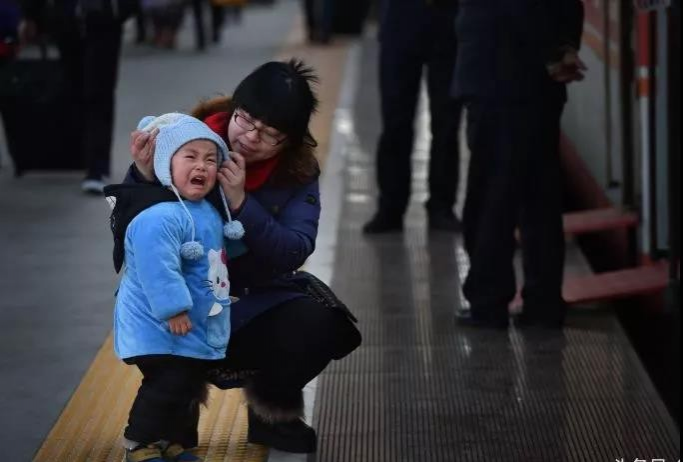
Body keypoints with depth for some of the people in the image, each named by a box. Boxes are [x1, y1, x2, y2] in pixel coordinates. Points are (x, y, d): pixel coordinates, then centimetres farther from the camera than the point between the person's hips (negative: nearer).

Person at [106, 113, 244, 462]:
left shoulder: (208, 213, 10)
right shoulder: (159, 218, -24)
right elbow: (158, 269, -30)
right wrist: (173, 309, -30)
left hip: (198, 327, 10)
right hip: (159, 327, -10)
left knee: (189, 386, 15)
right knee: (166, 385, -11)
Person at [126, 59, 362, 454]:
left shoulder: (298, 171, -6)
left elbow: (294, 252, -18)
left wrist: (241, 203, -30)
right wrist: (145, 176, -29)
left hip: (257, 296, 2)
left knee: (319, 325, -25)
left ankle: (272, 410, 8)